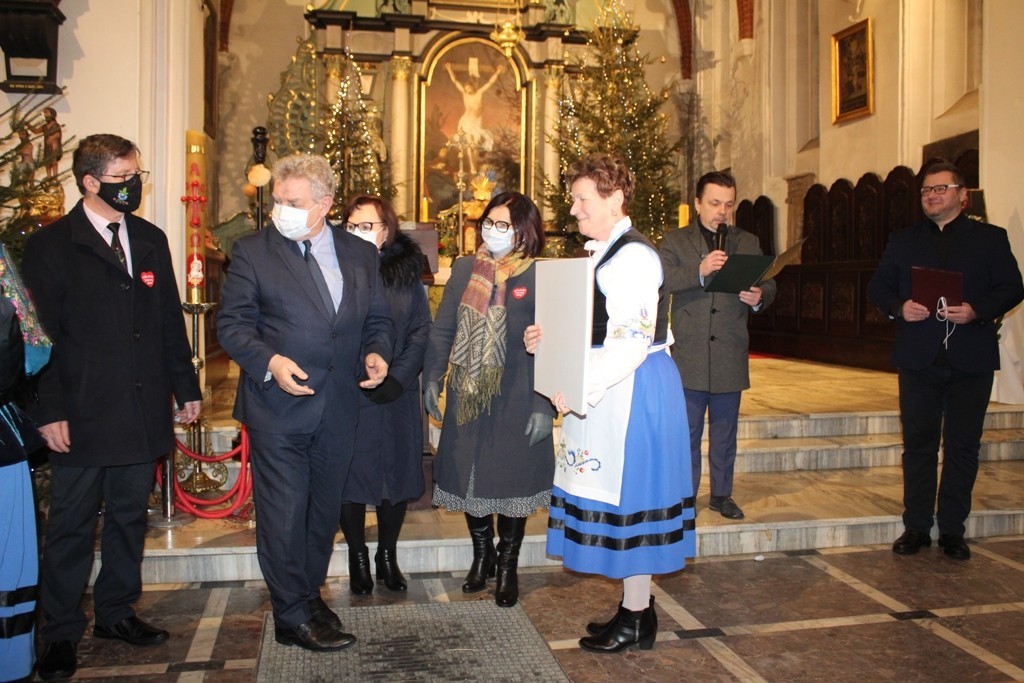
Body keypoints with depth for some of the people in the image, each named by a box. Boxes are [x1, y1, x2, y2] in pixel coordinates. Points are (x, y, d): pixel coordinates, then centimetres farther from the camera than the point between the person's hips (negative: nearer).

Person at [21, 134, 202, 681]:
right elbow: (41, 333, -8)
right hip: (81, 417, -5)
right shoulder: (49, 246, -4)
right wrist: (49, 411, -12)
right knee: (71, 525, 6)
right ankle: (60, 632, 21)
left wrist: (186, 388, 11)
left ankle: (115, 612, 31)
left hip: (143, 412, 5)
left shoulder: (151, 240, 10)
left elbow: (170, 320, 13)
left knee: (129, 516, 15)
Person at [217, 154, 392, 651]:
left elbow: (377, 319, 13)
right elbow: (232, 323, -5)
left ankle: (309, 595, 34)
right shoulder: (252, 251, -3)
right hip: (278, 405, -4)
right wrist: (269, 361, -20)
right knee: (283, 515, 1)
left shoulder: (361, 254, 7)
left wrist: (376, 353, -8)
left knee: (324, 511, 16)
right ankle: (293, 618, 15)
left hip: (338, 409, 4)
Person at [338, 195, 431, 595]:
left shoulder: (406, 272, 4)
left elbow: (422, 332, 1)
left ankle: (387, 556, 25)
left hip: (398, 396, 2)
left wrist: (398, 377, -11)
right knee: (352, 475, 5)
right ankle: (358, 558, 23)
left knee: (397, 472, 8)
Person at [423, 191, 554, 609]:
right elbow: (442, 328, 9)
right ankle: (482, 554, 33)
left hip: (516, 399, -3)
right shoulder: (464, 270, 6)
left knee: (511, 479, 6)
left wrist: (545, 405, -12)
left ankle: (507, 565, 26)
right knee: (468, 476, 11)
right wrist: (431, 379, 2)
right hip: (467, 396, 4)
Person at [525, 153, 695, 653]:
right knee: (616, 494, 14)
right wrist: (546, 340, 4)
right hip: (603, 391, 10)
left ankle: (637, 619, 14)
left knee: (627, 492, 0)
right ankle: (634, 606, 27)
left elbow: (632, 341, -24)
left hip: (630, 391, -10)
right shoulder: (601, 253, 14)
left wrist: (581, 386, -28)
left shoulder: (632, 256, -16)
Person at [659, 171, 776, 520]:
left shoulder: (748, 242, 13)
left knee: (725, 432, 13)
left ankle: (722, 494, 26)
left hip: (730, 355, 3)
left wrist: (759, 298, -15)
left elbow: (769, 285, 8)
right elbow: (661, 281, -13)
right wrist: (699, 271, -27)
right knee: (687, 432, 5)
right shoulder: (675, 241, 3)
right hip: (688, 355, -3)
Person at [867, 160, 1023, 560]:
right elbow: (877, 287, 8)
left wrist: (978, 310, -17)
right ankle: (916, 527, 14)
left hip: (971, 360, -1)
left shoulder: (991, 238, 7)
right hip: (919, 358, 1)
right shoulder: (903, 241, 12)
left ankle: (952, 530, 16)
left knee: (963, 447, 5)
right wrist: (898, 307, -13)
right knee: (918, 445, 5)